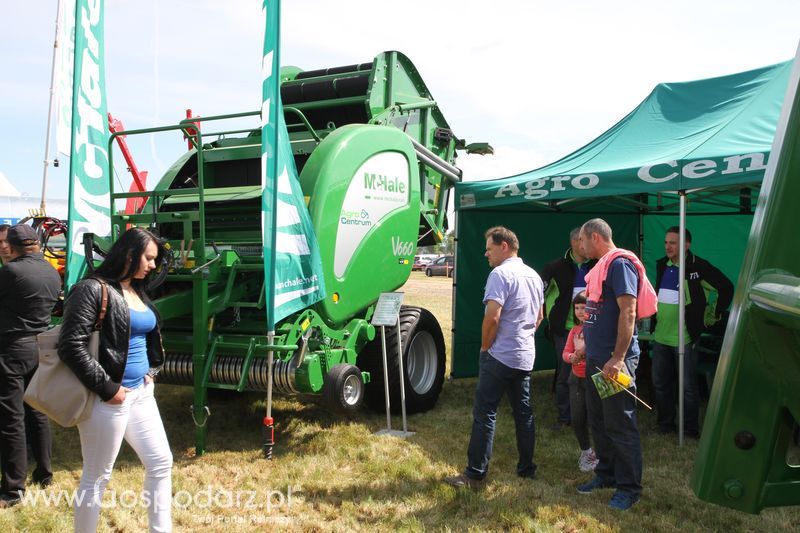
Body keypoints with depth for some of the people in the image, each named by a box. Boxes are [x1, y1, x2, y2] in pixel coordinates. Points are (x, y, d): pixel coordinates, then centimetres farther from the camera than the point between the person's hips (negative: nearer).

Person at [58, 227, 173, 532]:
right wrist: (106, 388, -18)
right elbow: (71, 347, -21)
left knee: (161, 462, 11)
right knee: (96, 478, 6)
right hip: (108, 399, -8)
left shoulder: (139, 292, 11)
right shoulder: (93, 289, -14)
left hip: (140, 392, 8)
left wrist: (152, 369, 12)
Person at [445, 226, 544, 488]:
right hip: (525, 356, 9)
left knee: (484, 414, -3)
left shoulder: (500, 274, -14)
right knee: (524, 412, 15)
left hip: (500, 356, -8)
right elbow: (539, 317, 22)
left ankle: (475, 474, 1)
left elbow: (492, 317, -21)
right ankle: (526, 467, 23)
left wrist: (485, 347, -8)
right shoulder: (533, 275, 13)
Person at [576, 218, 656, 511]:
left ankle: (629, 487, 12)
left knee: (620, 425, 0)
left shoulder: (620, 263, -15)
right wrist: (588, 347, 23)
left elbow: (628, 311, -22)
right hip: (596, 359, 10)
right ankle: (606, 474, 31)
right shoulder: (601, 266, 15)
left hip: (615, 361, -10)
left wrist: (617, 358, -26)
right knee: (598, 421, 17)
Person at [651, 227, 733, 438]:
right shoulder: (661, 265, 7)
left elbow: (726, 287, -5)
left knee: (688, 387, 3)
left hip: (684, 338, -6)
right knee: (660, 383, 14)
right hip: (660, 336, 6)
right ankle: (665, 424, 29)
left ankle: (691, 429, 17)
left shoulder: (699, 267, -11)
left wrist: (715, 315, -3)